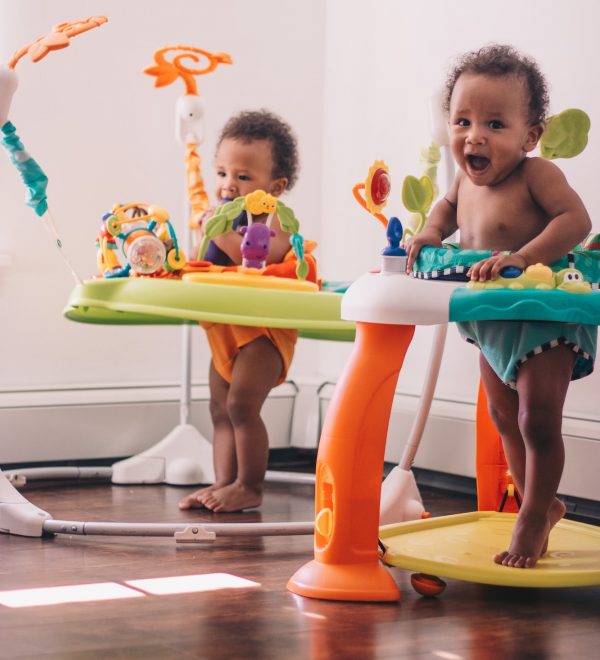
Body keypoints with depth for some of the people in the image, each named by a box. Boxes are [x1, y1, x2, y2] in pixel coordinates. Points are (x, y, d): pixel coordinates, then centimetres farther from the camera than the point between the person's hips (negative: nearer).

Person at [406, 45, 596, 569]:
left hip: (545, 317, -8)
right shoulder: (468, 179, 2)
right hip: (491, 323, 8)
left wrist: (522, 256, -42)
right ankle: (542, 504, 37)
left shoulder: (536, 174, -21)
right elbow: (451, 203, 25)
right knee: (504, 418, 18)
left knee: (538, 421, -7)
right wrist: (431, 233, 5)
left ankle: (532, 521, 10)